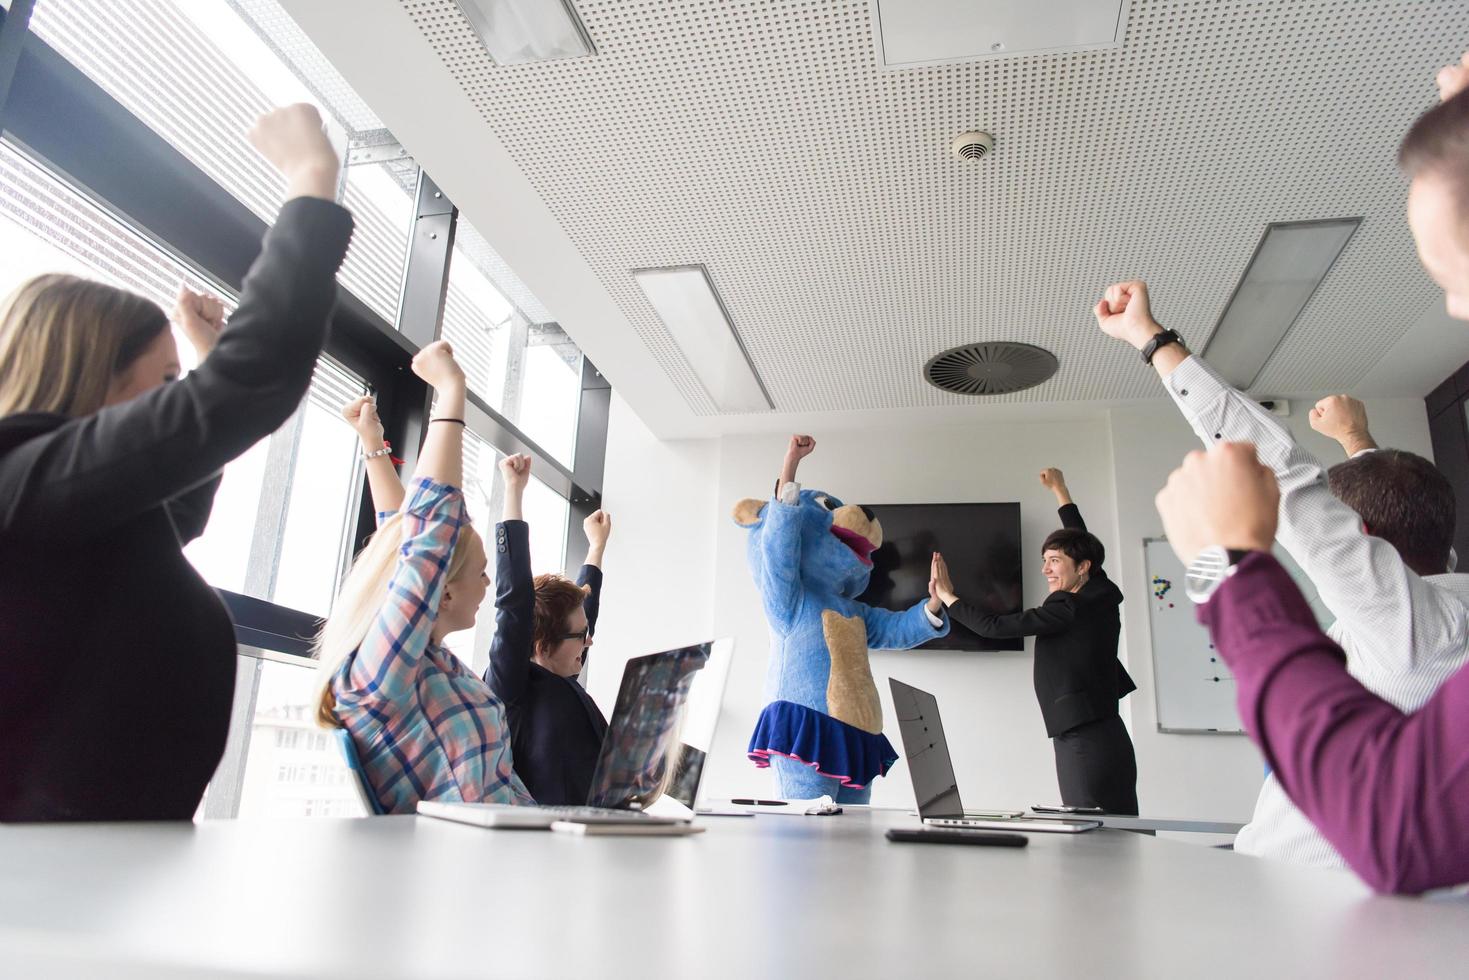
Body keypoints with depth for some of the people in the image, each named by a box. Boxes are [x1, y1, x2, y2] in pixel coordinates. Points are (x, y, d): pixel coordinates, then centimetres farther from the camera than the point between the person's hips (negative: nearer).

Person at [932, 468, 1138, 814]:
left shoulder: (1068, 609, -14)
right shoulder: (1100, 594, 9)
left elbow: (995, 627, -15)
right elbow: (1081, 543, 26)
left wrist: (947, 596, -4)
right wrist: (1060, 491, 37)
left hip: (1086, 743, -9)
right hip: (1101, 737, 9)